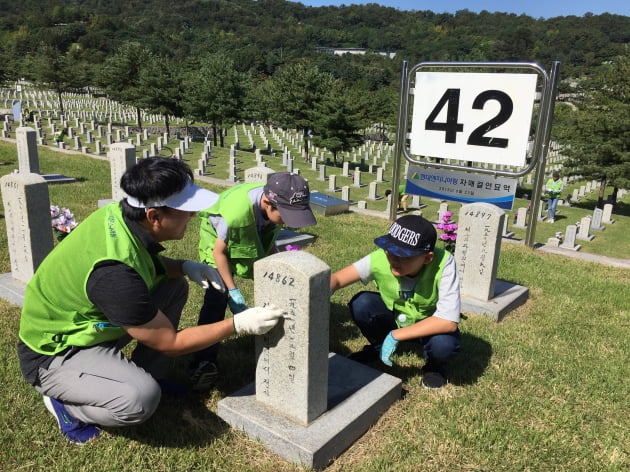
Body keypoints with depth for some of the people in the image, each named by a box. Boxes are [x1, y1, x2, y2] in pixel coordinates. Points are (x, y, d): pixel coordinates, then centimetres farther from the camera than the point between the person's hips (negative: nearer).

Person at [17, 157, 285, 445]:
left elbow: (148, 263, 12)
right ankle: (65, 404, -1)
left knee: (174, 286, 3)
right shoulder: (116, 273, -36)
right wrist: (239, 324, -20)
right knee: (141, 398, -31)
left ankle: (149, 374, 13)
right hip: (53, 354, -9)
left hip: (87, 325, 9)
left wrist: (184, 266, -8)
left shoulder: (119, 214, -13)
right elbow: (169, 343, -24)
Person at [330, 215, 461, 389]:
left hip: (428, 325, -2)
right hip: (393, 317, 2)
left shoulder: (444, 264, -34)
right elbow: (336, 278, -25)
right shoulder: (380, 258, -29)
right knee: (361, 303, -27)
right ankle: (377, 348, 6)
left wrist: (395, 335, -34)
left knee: (445, 344, -35)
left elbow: (449, 322, -35)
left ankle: (434, 363, 5)